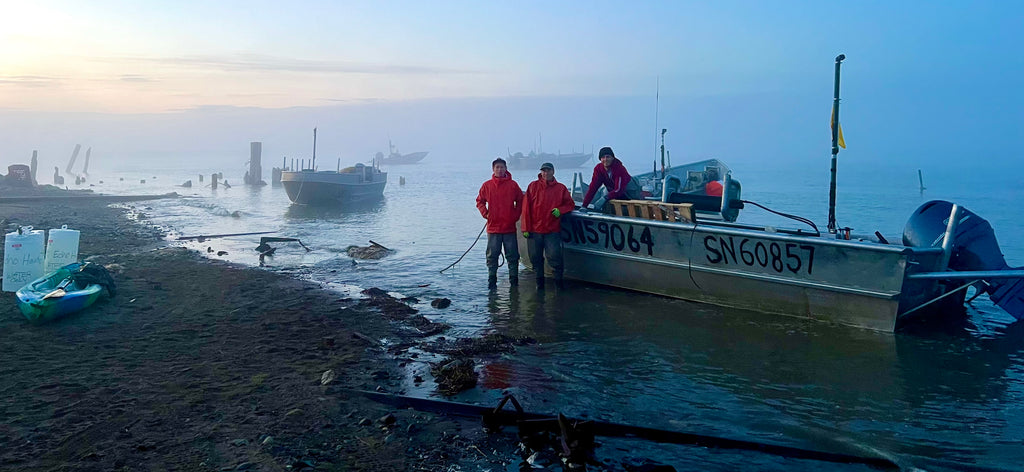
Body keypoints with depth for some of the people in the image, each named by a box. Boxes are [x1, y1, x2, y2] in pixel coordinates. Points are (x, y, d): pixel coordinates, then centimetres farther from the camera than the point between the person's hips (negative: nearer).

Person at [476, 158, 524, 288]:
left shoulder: (513, 185, 2)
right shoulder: (487, 185, 3)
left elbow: (520, 201, 10)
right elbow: (480, 201, 13)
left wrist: (516, 215, 1)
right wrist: (485, 213, -1)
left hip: (510, 227, 0)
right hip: (493, 227, 0)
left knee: (512, 255, 3)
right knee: (492, 256, 4)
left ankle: (514, 280, 11)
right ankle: (492, 280, 12)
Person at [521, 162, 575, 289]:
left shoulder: (560, 188, 6)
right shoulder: (533, 186, 4)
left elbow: (570, 204, 13)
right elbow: (526, 208, 2)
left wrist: (560, 210, -8)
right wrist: (526, 228, -3)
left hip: (553, 230, -1)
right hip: (534, 230, 1)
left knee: (554, 256, -7)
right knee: (535, 258, 7)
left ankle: (558, 281, 6)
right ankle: (539, 280, 21)